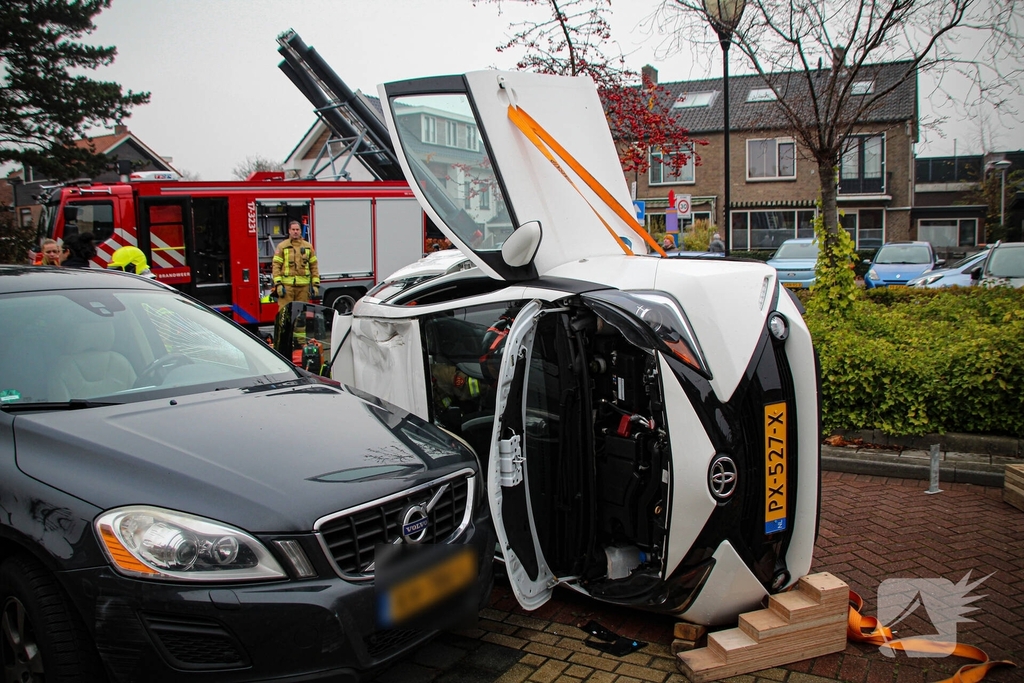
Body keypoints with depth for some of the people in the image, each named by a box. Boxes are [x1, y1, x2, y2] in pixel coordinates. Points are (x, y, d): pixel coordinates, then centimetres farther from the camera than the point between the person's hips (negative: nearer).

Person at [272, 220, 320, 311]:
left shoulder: (308, 247, 13)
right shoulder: (282, 246, 6)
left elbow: (314, 267, 12)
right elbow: (276, 266, 1)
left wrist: (316, 284, 5)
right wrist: (278, 284, -9)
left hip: (304, 286, 2)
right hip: (287, 285, -2)